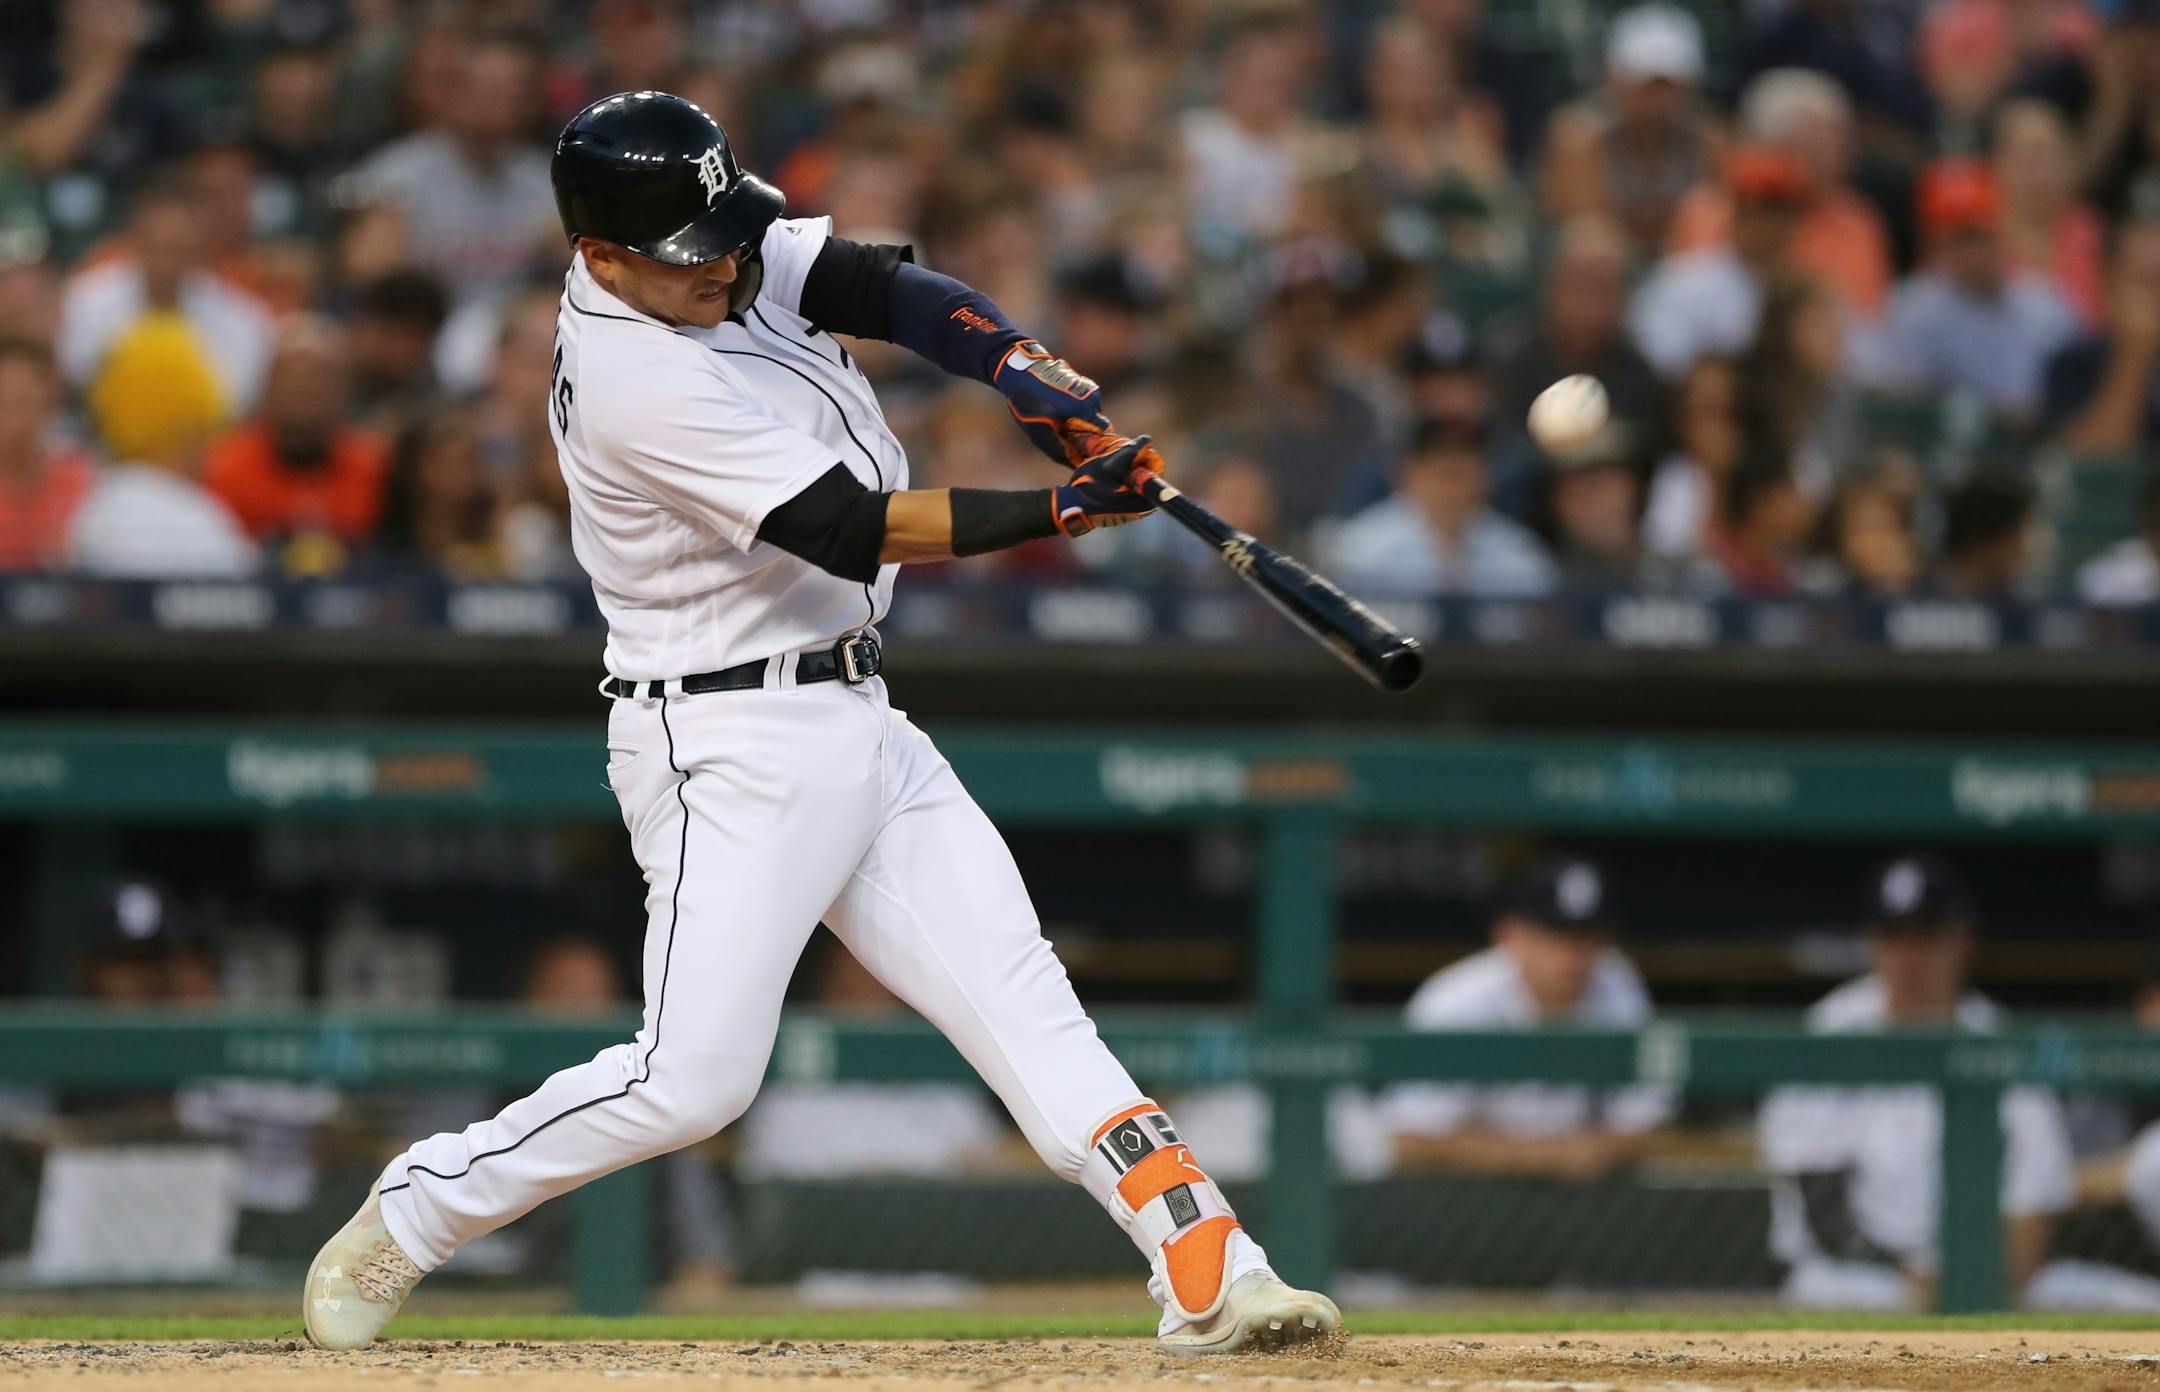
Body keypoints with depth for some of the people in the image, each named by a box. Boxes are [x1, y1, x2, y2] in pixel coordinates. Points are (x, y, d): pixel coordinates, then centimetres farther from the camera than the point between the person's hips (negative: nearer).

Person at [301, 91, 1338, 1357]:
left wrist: (1050, 391, -19)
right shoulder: (638, 383, -23)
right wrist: (1060, 510, -28)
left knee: (1019, 996, 1)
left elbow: (891, 290, -3)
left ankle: (1210, 1275, -4)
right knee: (693, 1081, -12)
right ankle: (394, 1234, 4)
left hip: (855, 725, 9)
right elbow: (852, 532, -25)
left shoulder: (727, 260, 2)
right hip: (732, 745, -9)